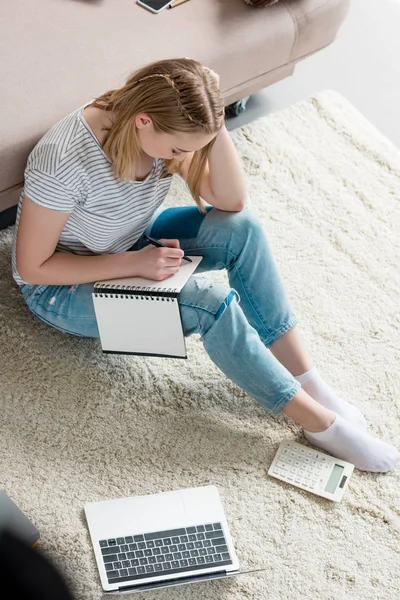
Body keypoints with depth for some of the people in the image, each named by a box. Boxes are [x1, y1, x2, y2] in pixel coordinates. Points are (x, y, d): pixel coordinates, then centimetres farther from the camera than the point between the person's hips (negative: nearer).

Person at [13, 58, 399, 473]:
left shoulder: (166, 128, -17)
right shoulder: (64, 159, -35)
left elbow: (231, 201, -16)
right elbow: (32, 267, -26)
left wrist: (215, 128, -31)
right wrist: (136, 263, -30)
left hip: (134, 242, 7)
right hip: (64, 285, -6)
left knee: (241, 228, -18)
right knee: (209, 302, -29)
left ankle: (308, 382, -15)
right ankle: (319, 423, -16)